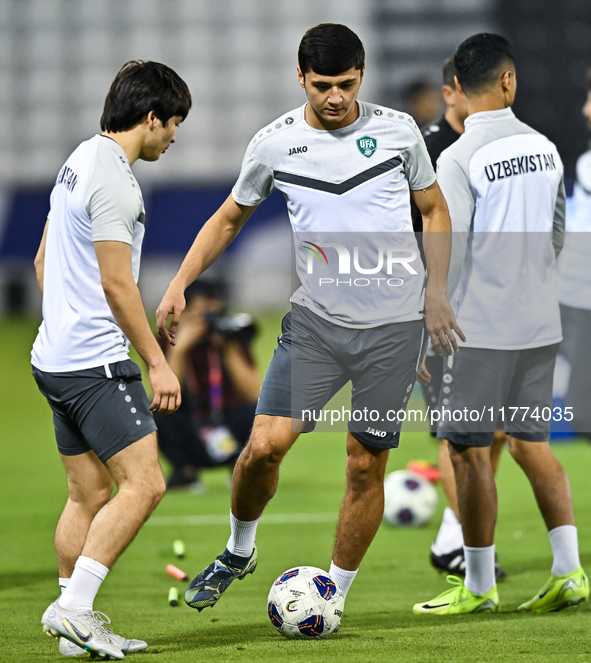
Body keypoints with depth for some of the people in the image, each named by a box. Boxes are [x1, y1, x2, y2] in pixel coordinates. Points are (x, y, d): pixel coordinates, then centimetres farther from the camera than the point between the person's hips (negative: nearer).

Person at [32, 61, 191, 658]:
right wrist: (156, 362, -14)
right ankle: (74, 608, -15)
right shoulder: (113, 180, -16)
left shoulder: (80, 162, 16)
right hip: (95, 363, -11)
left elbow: (44, 261, 24)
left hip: (56, 358, 11)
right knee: (143, 482, -12)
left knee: (89, 494, 11)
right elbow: (116, 284, -18)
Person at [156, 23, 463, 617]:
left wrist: (436, 293, 3)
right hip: (315, 321, 0)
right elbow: (229, 218, 13)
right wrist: (178, 284, 3)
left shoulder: (397, 130, -1)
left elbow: (434, 210, 12)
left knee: (366, 464, 1)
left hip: (394, 327, 0)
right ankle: (238, 552, 15)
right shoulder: (274, 143, 0)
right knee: (266, 444, -12)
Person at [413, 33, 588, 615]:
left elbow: (448, 255, -14)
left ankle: (478, 586, 7)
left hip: (479, 327, -6)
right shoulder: (543, 148, 5)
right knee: (531, 442, 14)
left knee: (469, 450, 2)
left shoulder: (458, 160, -13)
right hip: (539, 325, 6)